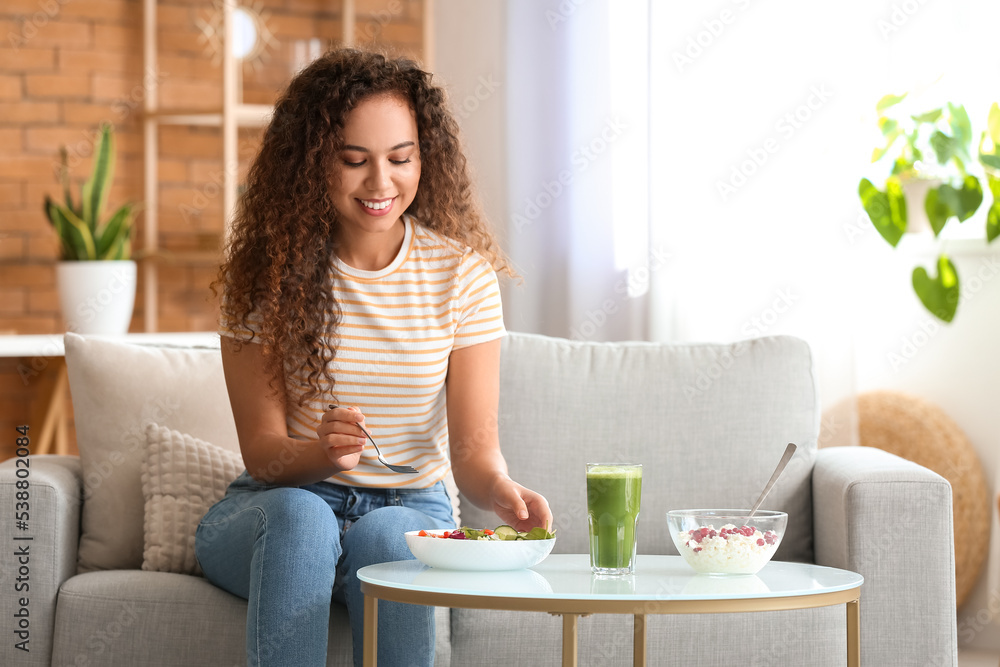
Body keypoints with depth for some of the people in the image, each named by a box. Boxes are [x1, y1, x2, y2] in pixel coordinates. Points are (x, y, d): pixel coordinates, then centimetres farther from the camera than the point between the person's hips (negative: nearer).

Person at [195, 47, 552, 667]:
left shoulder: (462, 273, -4)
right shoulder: (266, 272, -6)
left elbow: (474, 446, -9)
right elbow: (261, 448, -8)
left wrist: (501, 490, -33)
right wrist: (323, 453, -32)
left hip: (411, 507, 0)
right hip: (272, 508, 0)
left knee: (382, 536, -34)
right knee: (299, 516, -34)